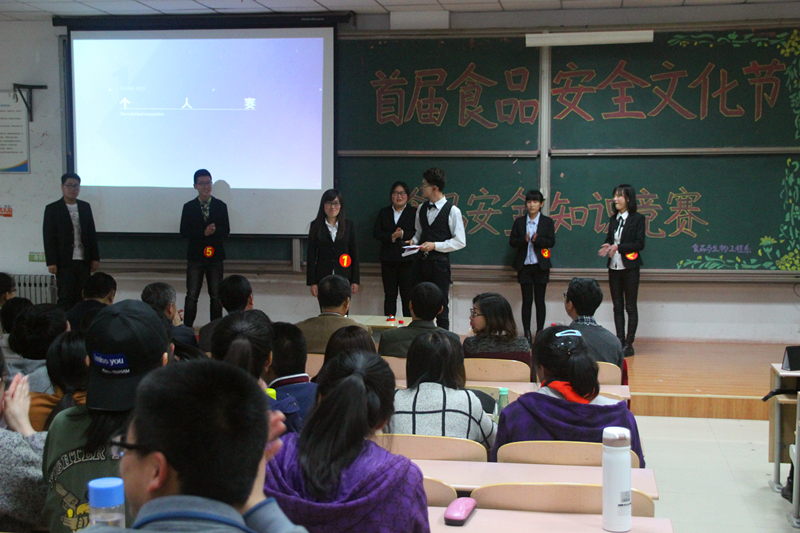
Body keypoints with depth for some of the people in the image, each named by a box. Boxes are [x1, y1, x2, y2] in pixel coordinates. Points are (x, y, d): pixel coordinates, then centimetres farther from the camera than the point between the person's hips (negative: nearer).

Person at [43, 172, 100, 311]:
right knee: (65, 299, -4)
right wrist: (51, 262, -9)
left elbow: (92, 234, 14)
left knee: (81, 299, 2)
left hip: (83, 262, 4)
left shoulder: (85, 207, 14)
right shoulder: (52, 209, 2)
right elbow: (48, 237, -2)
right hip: (64, 262, -4)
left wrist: (95, 258, 9)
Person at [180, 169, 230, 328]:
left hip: (215, 256, 1)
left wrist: (214, 231, -21)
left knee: (216, 296, 4)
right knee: (192, 295, -4)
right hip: (195, 255, -1)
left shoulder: (221, 206, 6)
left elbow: (226, 231, 0)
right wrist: (203, 233, -17)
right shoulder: (188, 207, 5)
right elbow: (184, 232, -3)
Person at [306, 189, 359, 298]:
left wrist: (355, 280, 0)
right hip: (323, 277, 0)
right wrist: (312, 282, -3)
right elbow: (311, 255, 2)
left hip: (344, 277, 0)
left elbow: (354, 252, 4)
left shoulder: (348, 225, 3)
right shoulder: (316, 226, 2)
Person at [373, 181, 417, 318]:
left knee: (408, 296, -4)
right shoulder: (384, 212, 14)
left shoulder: (414, 212, 3)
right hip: (388, 260, 3)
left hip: (407, 260, -3)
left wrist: (403, 234, -17)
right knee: (389, 296, 6)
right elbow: (376, 232, 5)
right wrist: (391, 236, -10)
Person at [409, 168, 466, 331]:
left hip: (439, 263, -5)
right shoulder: (421, 209, 10)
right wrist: (414, 241, 2)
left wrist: (435, 245, -16)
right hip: (421, 261, 6)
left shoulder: (452, 211, -8)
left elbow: (460, 241, -9)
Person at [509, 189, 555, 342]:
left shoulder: (547, 222, 2)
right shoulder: (519, 222, 7)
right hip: (524, 266, 1)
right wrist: (524, 240, -17)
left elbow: (551, 242, -5)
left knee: (540, 301, 3)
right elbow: (512, 242, 2)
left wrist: (537, 239, -22)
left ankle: (540, 332, 9)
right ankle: (527, 333, 9)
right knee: (526, 301, 3)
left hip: (540, 266, -1)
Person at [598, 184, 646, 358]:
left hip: (629, 267, -6)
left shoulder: (638, 219, -6)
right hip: (614, 267, 6)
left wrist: (619, 247, -20)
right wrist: (607, 246, -7)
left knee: (630, 306, -1)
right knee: (617, 306, 7)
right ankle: (620, 341, 12)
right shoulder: (613, 219, 11)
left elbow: (640, 244, -11)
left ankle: (629, 344, 2)